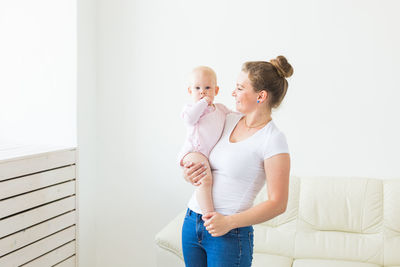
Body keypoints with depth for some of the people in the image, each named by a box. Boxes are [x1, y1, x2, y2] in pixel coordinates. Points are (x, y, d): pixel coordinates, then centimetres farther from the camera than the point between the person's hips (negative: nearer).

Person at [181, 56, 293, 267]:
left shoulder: (273, 140, -13)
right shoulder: (229, 120, 6)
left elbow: (278, 204, -14)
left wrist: (229, 222, -21)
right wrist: (188, 173, -3)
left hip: (229, 236, -6)